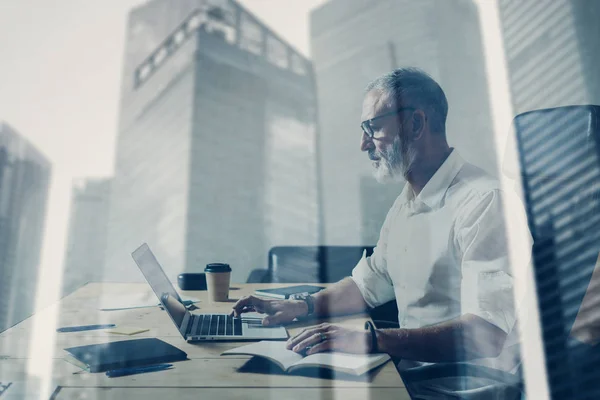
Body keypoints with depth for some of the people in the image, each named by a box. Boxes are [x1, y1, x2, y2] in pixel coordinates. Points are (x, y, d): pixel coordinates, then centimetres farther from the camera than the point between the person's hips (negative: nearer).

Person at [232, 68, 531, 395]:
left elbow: (487, 335, -28)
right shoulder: (406, 202, 12)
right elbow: (368, 284, 20)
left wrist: (371, 340, -34)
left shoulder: (484, 202, -19)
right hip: (411, 370, 8)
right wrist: (303, 306, 5)